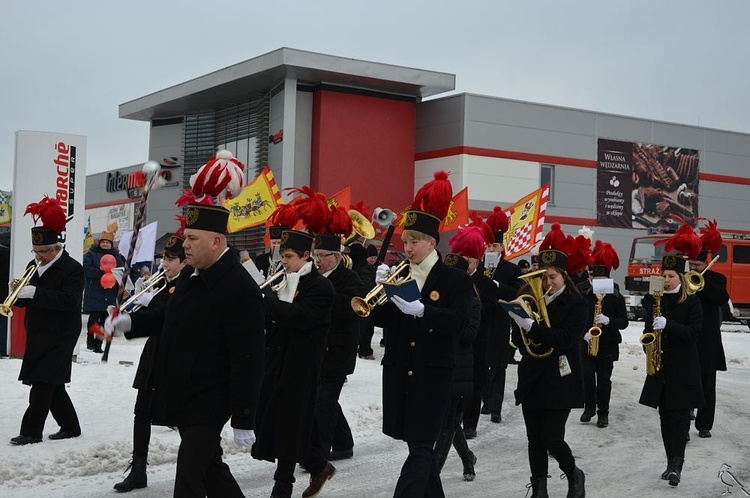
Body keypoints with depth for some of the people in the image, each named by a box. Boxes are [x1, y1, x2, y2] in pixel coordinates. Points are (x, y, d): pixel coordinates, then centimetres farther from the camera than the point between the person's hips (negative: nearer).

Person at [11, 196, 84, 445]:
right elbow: (26, 300, 14)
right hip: (38, 333, 8)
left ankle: (31, 431, -5)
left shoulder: (72, 268, -11)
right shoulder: (34, 266, 12)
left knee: (43, 382, -9)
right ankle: (70, 426, 22)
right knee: (52, 384, 11)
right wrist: (18, 293, -10)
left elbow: (70, 300, -24)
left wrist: (36, 293, -29)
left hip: (59, 335, -8)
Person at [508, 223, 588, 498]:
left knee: (552, 439, -6)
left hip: (560, 382, -5)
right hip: (531, 380, 5)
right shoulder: (532, 299, 8)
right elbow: (518, 339, 10)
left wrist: (531, 325, -28)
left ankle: (574, 475, 22)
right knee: (535, 440, 6)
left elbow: (567, 339, -19)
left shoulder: (576, 304, -5)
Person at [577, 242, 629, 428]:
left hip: (607, 344, 0)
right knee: (587, 377, 2)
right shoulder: (581, 291, -4)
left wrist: (608, 320, -21)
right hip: (586, 342, 0)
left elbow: (623, 321, -3)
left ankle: (603, 412, 17)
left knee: (604, 380, 5)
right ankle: (589, 407, 21)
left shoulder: (616, 296, -3)